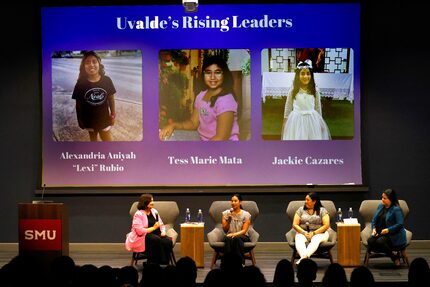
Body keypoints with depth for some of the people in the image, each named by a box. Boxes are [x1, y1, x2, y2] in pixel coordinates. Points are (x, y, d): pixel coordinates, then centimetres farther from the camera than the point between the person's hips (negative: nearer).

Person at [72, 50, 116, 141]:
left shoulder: (107, 81, -15)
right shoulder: (81, 84, -17)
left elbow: (111, 98, -3)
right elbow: (78, 105, -7)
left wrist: (113, 115, 3)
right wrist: (80, 120, -1)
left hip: (104, 118, 0)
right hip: (90, 120, 0)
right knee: (93, 138, 22)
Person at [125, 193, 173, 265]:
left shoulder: (154, 211, 13)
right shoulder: (138, 214, -9)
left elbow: (161, 225, 19)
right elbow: (140, 231, -19)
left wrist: (163, 231, -4)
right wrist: (154, 228, -13)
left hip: (155, 235, 6)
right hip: (141, 238, -6)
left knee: (168, 241, -26)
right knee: (157, 240, -37)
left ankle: (165, 263, -23)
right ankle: (153, 263, -29)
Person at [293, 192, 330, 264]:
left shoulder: (322, 210, 5)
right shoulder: (301, 210, 11)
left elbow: (326, 225, -5)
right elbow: (295, 225, 5)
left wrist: (313, 233, -16)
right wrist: (304, 233, -12)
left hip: (319, 233, -2)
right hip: (303, 232, 2)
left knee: (315, 240, -37)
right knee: (299, 240, -33)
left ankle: (304, 257, -61)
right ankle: (303, 256, -60)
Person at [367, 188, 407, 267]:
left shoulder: (396, 209, -12)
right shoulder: (380, 206, 12)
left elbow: (400, 224, -17)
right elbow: (374, 219, 16)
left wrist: (388, 230, -24)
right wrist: (374, 228, -3)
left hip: (393, 235, -7)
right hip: (380, 233, 7)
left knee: (380, 242, -34)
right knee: (370, 240, -23)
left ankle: (395, 256, -10)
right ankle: (392, 251, -12)